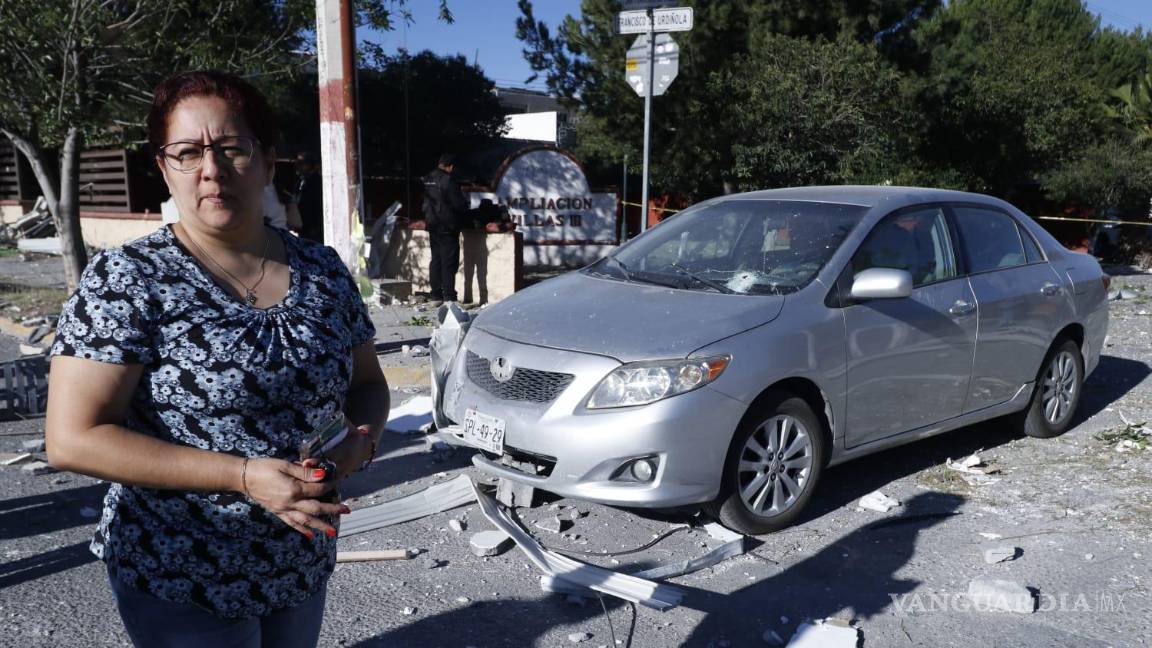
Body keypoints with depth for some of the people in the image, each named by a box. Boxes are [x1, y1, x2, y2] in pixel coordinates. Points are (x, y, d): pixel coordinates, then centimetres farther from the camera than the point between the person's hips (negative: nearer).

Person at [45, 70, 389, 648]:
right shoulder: (126, 278, -14)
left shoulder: (323, 270, -1)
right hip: (182, 582, -4)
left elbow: (367, 384, 9)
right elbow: (72, 439, -18)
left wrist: (361, 439, -14)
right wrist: (245, 477, -25)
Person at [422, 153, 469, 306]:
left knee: (435, 260, 12)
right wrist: (465, 205, 4)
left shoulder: (427, 180, 8)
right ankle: (449, 297, -6)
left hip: (432, 226, 7)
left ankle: (435, 296, 15)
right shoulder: (448, 181, -17)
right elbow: (459, 204, -16)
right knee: (449, 263, -5)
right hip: (447, 227, -7)